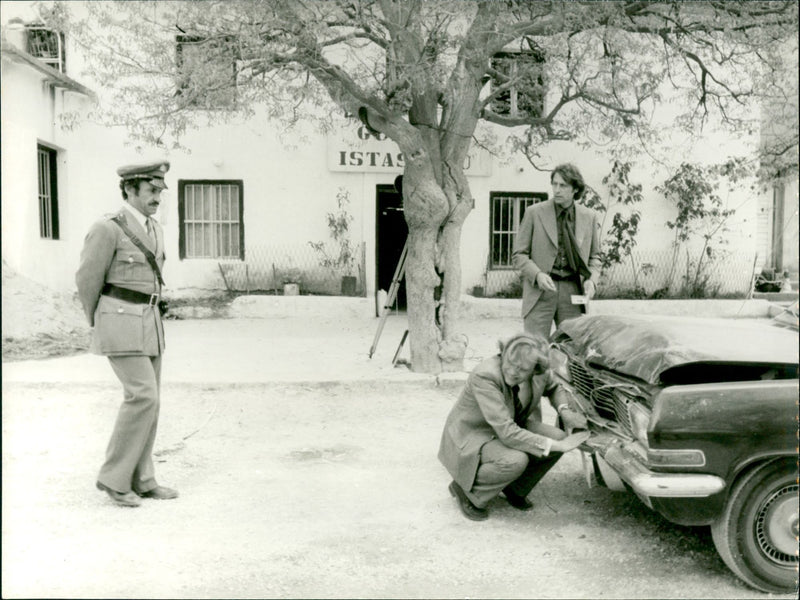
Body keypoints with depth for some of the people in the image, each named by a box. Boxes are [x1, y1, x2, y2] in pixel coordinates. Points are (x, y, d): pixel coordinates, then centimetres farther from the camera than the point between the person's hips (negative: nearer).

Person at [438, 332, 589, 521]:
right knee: (515, 461, -34)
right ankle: (465, 488, -5)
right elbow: (507, 433, -38)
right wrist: (558, 446, -35)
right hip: (470, 437, -7)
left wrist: (565, 411, -10)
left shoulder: (540, 372, -15)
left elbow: (555, 388, 11)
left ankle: (514, 488, 8)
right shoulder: (485, 376, -34)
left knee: (558, 436, -15)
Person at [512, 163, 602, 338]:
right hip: (540, 291, -2)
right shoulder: (534, 213, 2)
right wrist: (537, 274, -15)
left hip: (573, 292, 2)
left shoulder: (589, 217, 9)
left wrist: (592, 280, -2)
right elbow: (518, 255, 2)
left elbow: (594, 256, 18)